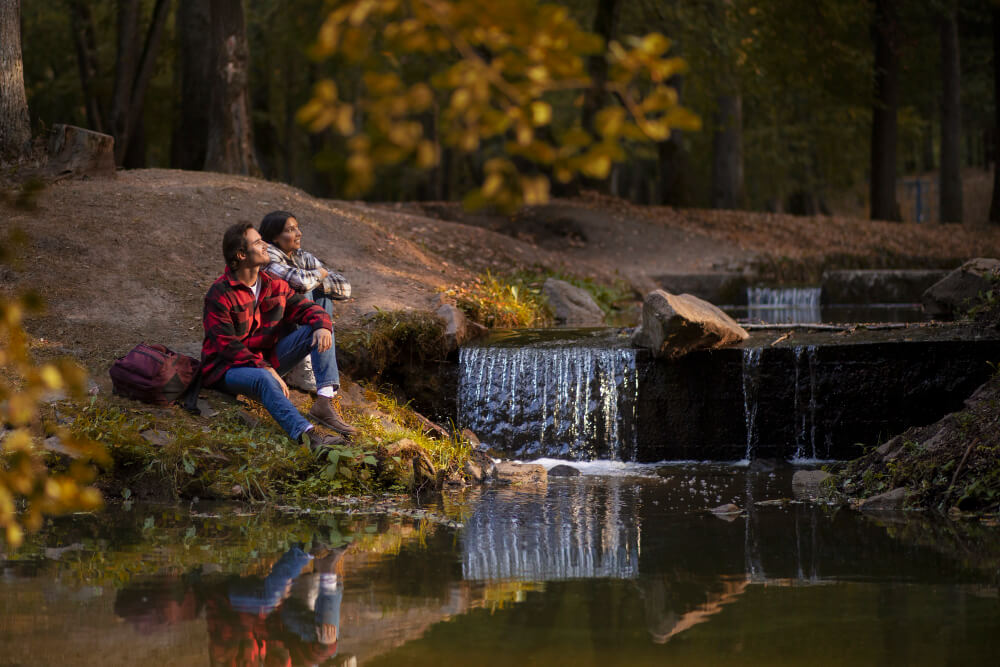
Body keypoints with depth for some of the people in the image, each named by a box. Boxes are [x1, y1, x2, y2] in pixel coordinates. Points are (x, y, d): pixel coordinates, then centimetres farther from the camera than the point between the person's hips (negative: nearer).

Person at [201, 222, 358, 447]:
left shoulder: (274, 285, 4)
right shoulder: (220, 294, -18)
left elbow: (307, 308, 8)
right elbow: (227, 346, -23)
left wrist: (322, 325, -18)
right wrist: (267, 369, -32)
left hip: (267, 358, 8)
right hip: (229, 368, -8)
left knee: (319, 329, -6)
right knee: (264, 379, -41)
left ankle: (325, 402, -24)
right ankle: (306, 434, -60)